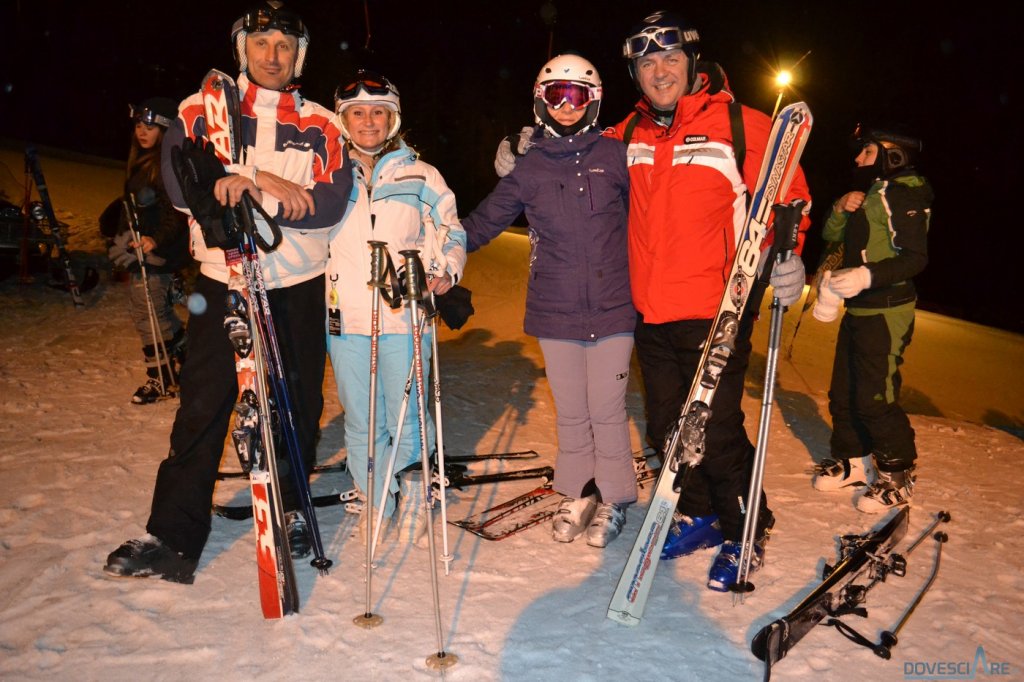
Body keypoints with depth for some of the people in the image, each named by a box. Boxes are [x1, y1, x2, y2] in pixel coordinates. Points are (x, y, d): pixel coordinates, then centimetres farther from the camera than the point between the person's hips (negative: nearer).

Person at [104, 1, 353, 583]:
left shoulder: (321, 126, 4)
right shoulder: (201, 112, 5)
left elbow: (330, 205, -9)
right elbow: (183, 185, -10)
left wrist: (244, 187, -16)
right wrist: (273, 185, -19)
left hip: (298, 287, 1)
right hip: (223, 281, 0)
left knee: (299, 404, 9)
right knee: (203, 405, -1)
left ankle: (292, 511, 28)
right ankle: (174, 536, 9)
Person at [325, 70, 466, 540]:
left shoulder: (421, 176, 7)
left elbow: (450, 232, 10)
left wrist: (445, 271, -8)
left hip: (405, 317, -2)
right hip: (346, 320, 2)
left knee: (408, 419, 4)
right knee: (361, 422, 9)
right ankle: (374, 506, 26)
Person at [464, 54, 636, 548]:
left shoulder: (614, 156, 3)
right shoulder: (529, 169, 5)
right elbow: (484, 221, 9)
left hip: (612, 307, -1)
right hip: (555, 311, 2)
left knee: (606, 409, 3)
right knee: (570, 412, 11)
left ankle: (613, 500, 22)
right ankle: (578, 495, 29)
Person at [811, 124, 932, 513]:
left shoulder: (901, 195, -13)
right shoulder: (870, 194, 17)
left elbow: (916, 258, -20)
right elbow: (832, 236, 18)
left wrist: (868, 275, -33)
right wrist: (842, 208, -1)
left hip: (886, 312, -10)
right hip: (858, 309, 10)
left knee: (876, 399, -8)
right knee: (843, 393, 14)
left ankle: (897, 479, 7)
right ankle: (852, 462, 28)